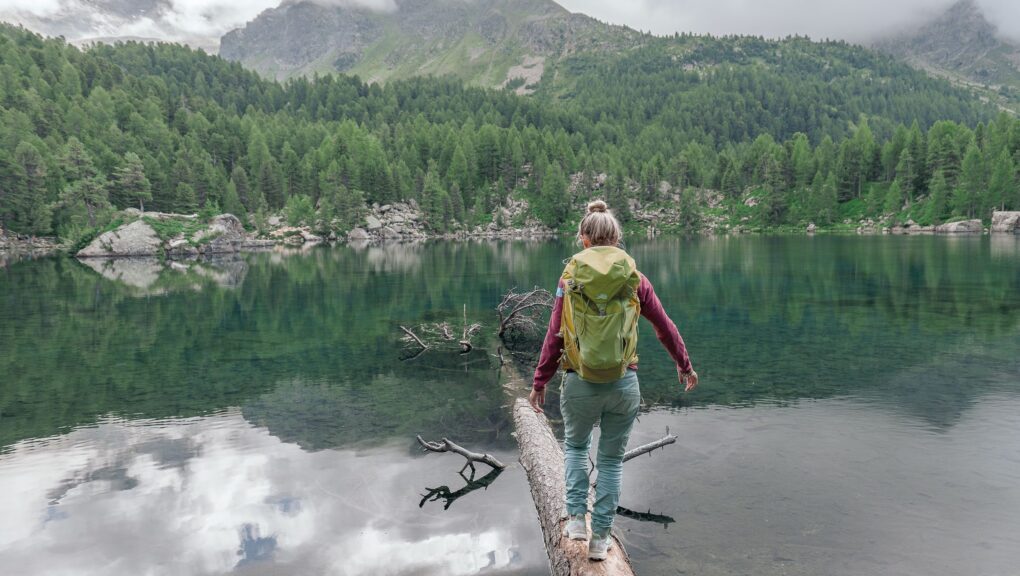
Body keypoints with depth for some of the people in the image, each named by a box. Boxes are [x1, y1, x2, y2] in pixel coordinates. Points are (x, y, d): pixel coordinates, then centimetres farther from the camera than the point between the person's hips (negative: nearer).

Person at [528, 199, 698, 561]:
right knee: (612, 459, 17)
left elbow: (554, 336, -5)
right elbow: (665, 327, 8)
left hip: (580, 383, -1)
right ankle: (600, 537, 22)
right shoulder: (634, 279, 0)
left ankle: (576, 517, 21)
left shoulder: (571, 277, -4)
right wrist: (684, 365, 23)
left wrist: (539, 382, 4)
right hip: (624, 384, 1)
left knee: (575, 445, 26)